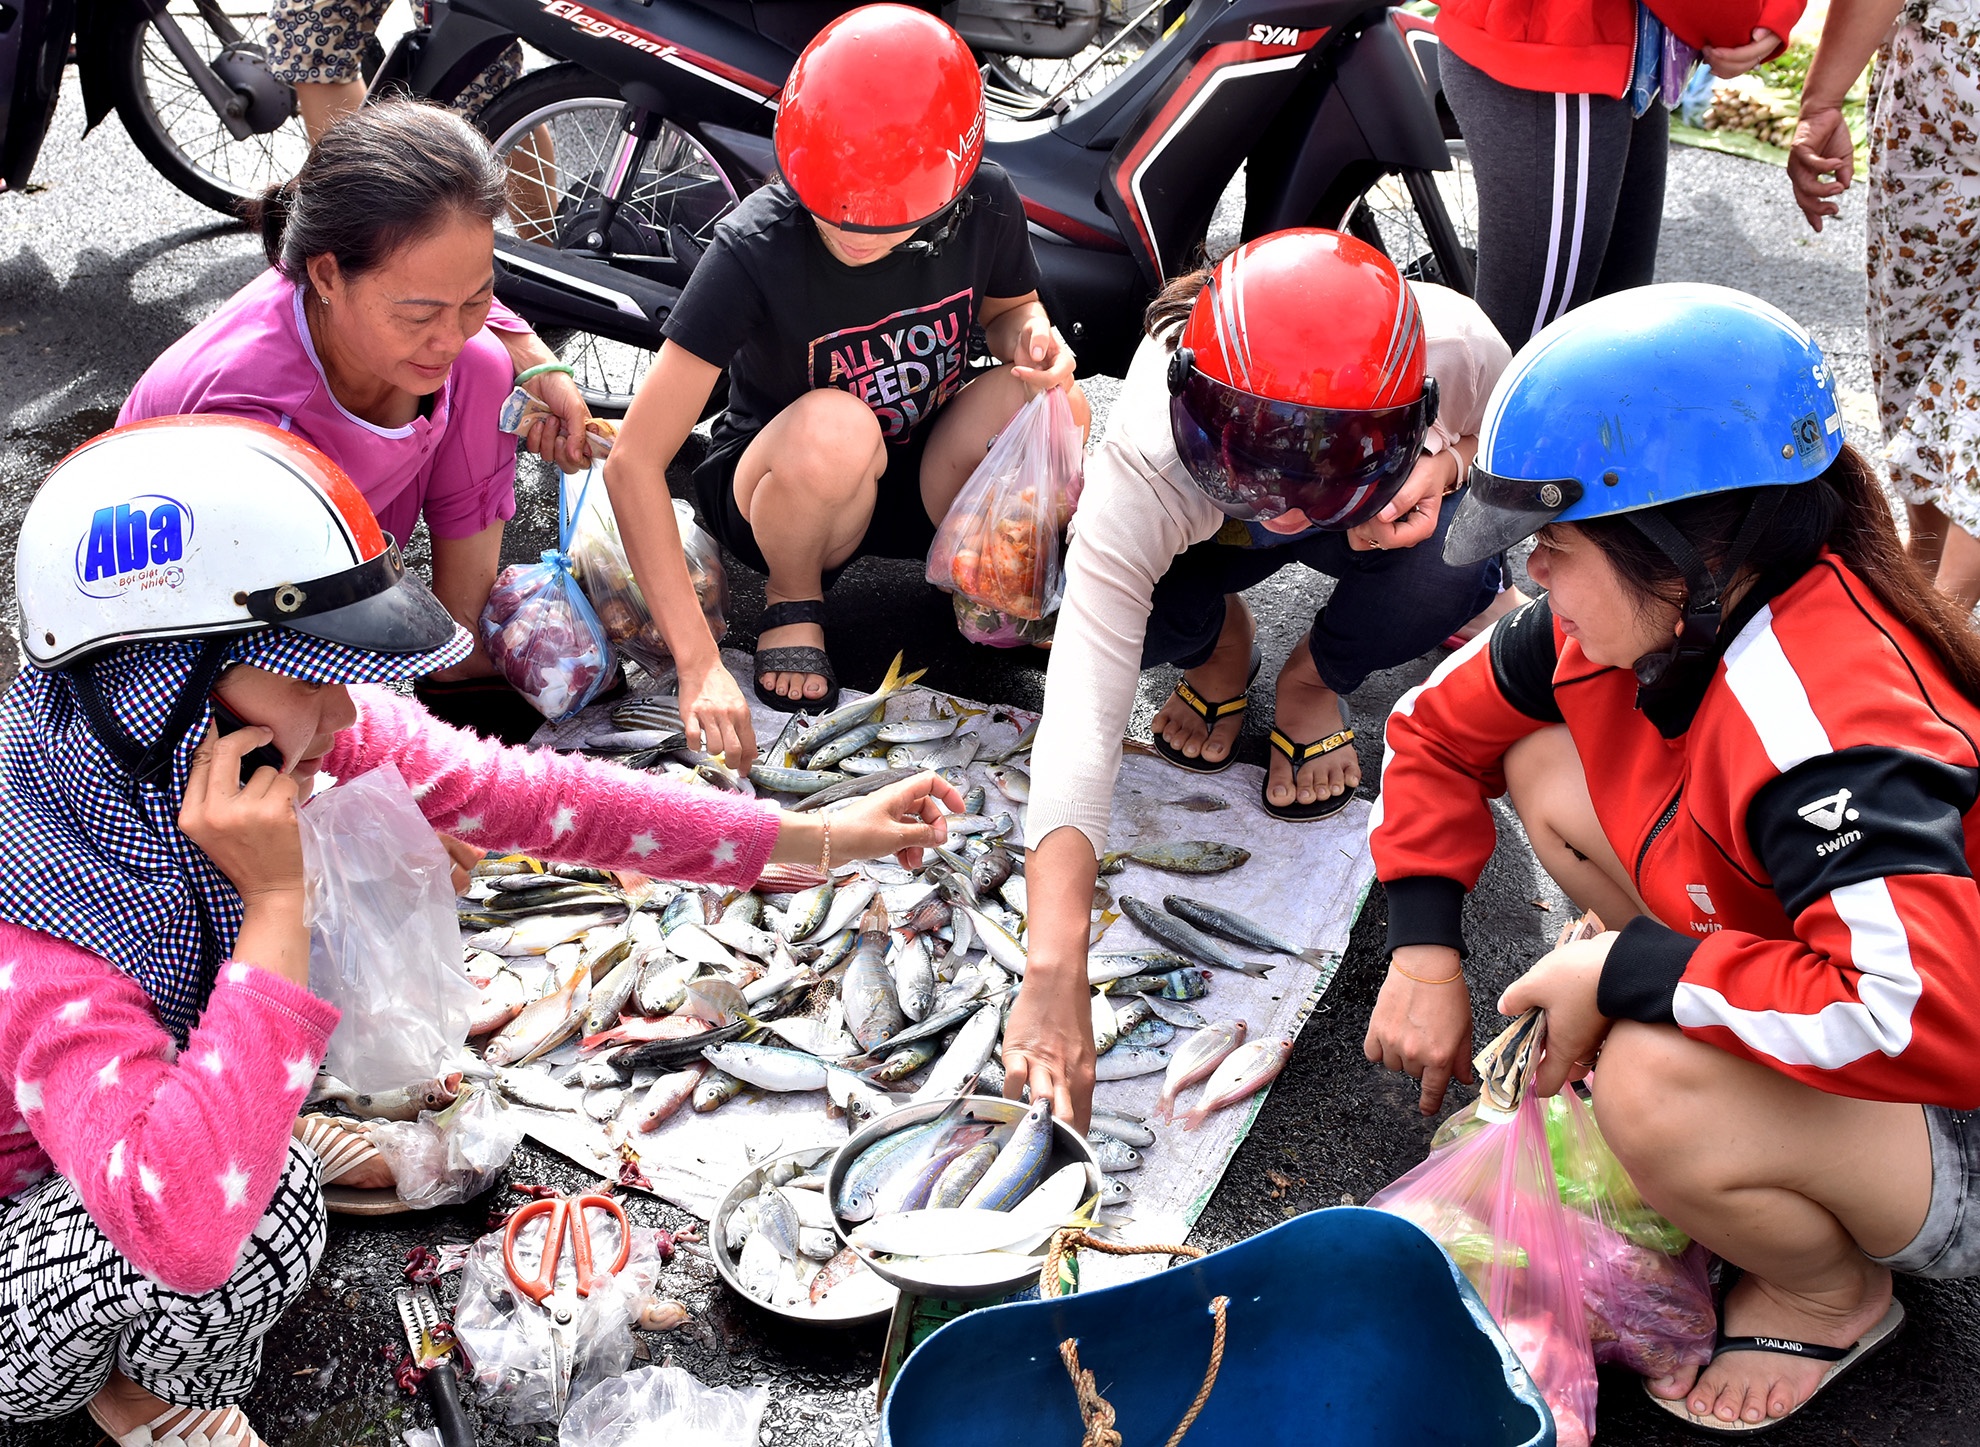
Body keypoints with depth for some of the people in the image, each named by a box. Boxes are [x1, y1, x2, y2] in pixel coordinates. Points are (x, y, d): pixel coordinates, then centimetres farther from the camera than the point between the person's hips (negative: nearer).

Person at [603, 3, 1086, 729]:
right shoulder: (755, 248, -29)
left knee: (1052, 402, -28)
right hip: (779, 493, -3)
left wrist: (1031, 334, -20)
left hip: (922, 483, 3)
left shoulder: (984, 205, -18)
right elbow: (634, 461, -30)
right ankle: (793, 599, -6)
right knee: (834, 428, -38)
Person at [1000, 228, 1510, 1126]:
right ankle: (1218, 644, 6)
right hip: (1205, 539, 0)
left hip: (1382, 522, 1)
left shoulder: (1454, 344, -37)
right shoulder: (1145, 470, -43)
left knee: (1452, 573, -34)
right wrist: (1056, 977, -59)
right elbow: (1081, 716, -50)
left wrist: (1450, 465, -37)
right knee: (1108, 606, -33)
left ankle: (1318, 679, 1)